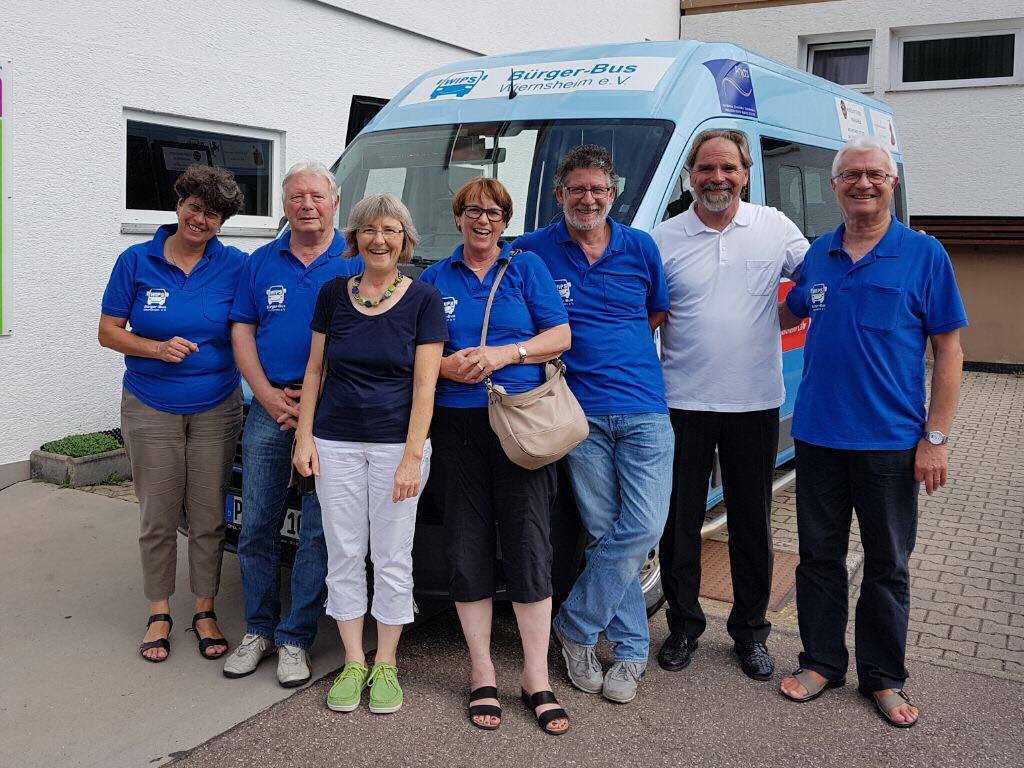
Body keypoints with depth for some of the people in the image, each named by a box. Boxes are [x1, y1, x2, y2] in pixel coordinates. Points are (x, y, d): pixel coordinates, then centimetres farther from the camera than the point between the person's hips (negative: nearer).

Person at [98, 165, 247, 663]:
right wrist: (157, 348, -15)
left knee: (208, 518, 7)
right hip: (150, 409, 0)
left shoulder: (235, 266, 0)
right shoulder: (136, 261, -1)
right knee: (158, 518, 7)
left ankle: (205, 611, 22)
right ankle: (159, 613, 23)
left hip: (216, 409, 0)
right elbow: (108, 332, 2)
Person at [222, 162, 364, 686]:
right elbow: (242, 332, 10)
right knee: (257, 526, 7)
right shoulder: (261, 263, 12)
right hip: (269, 408, 3)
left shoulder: (354, 264, 2)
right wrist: (270, 396, -5)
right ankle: (258, 630, 22)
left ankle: (295, 639, 13)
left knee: (318, 531, 1)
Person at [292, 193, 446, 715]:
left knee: (392, 558, 5)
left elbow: (424, 385, -7)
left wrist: (413, 456, -13)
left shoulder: (423, 299, -3)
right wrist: (304, 436, 2)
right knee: (343, 555, 8)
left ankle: (386, 665, 19)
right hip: (335, 443, 3)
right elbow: (314, 370, 9)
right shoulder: (334, 294, 5)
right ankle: (353, 663, 21)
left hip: (396, 445, -2)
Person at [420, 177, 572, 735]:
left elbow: (560, 337, 3)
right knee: (467, 547, 3)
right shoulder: (435, 278, 14)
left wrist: (504, 354, -11)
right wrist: (445, 367, -8)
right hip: (457, 423, 2)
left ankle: (537, 677, 7)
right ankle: (482, 675, 15)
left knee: (528, 543, -3)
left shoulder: (527, 267, 10)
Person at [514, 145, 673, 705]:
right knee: (604, 532, 4)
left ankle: (575, 625, 12)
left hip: (644, 411, 1)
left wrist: (609, 349, 7)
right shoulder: (532, 251, 4)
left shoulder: (640, 248, 8)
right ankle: (632, 649, 19)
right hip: (580, 413, -1)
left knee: (642, 528, -7)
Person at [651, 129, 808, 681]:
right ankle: (683, 627, 26)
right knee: (680, 521, 8)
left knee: (752, 523, 11)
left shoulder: (774, 228, 2)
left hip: (754, 402, 1)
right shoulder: (663, 239, 1)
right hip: (683, 402, 0)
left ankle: (750, 632, 27)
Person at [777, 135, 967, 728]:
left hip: (891, 441, -3)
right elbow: (790, 314, 25)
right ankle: (823, 662, 28)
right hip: (818, 435, 3)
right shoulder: (818, 255, 6)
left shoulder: (924, 254, -4)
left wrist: (936, 437, -9)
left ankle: (884, 677, 25)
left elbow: (948, 348, -4)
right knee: (820, 556, 12)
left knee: (888, 566, 9)